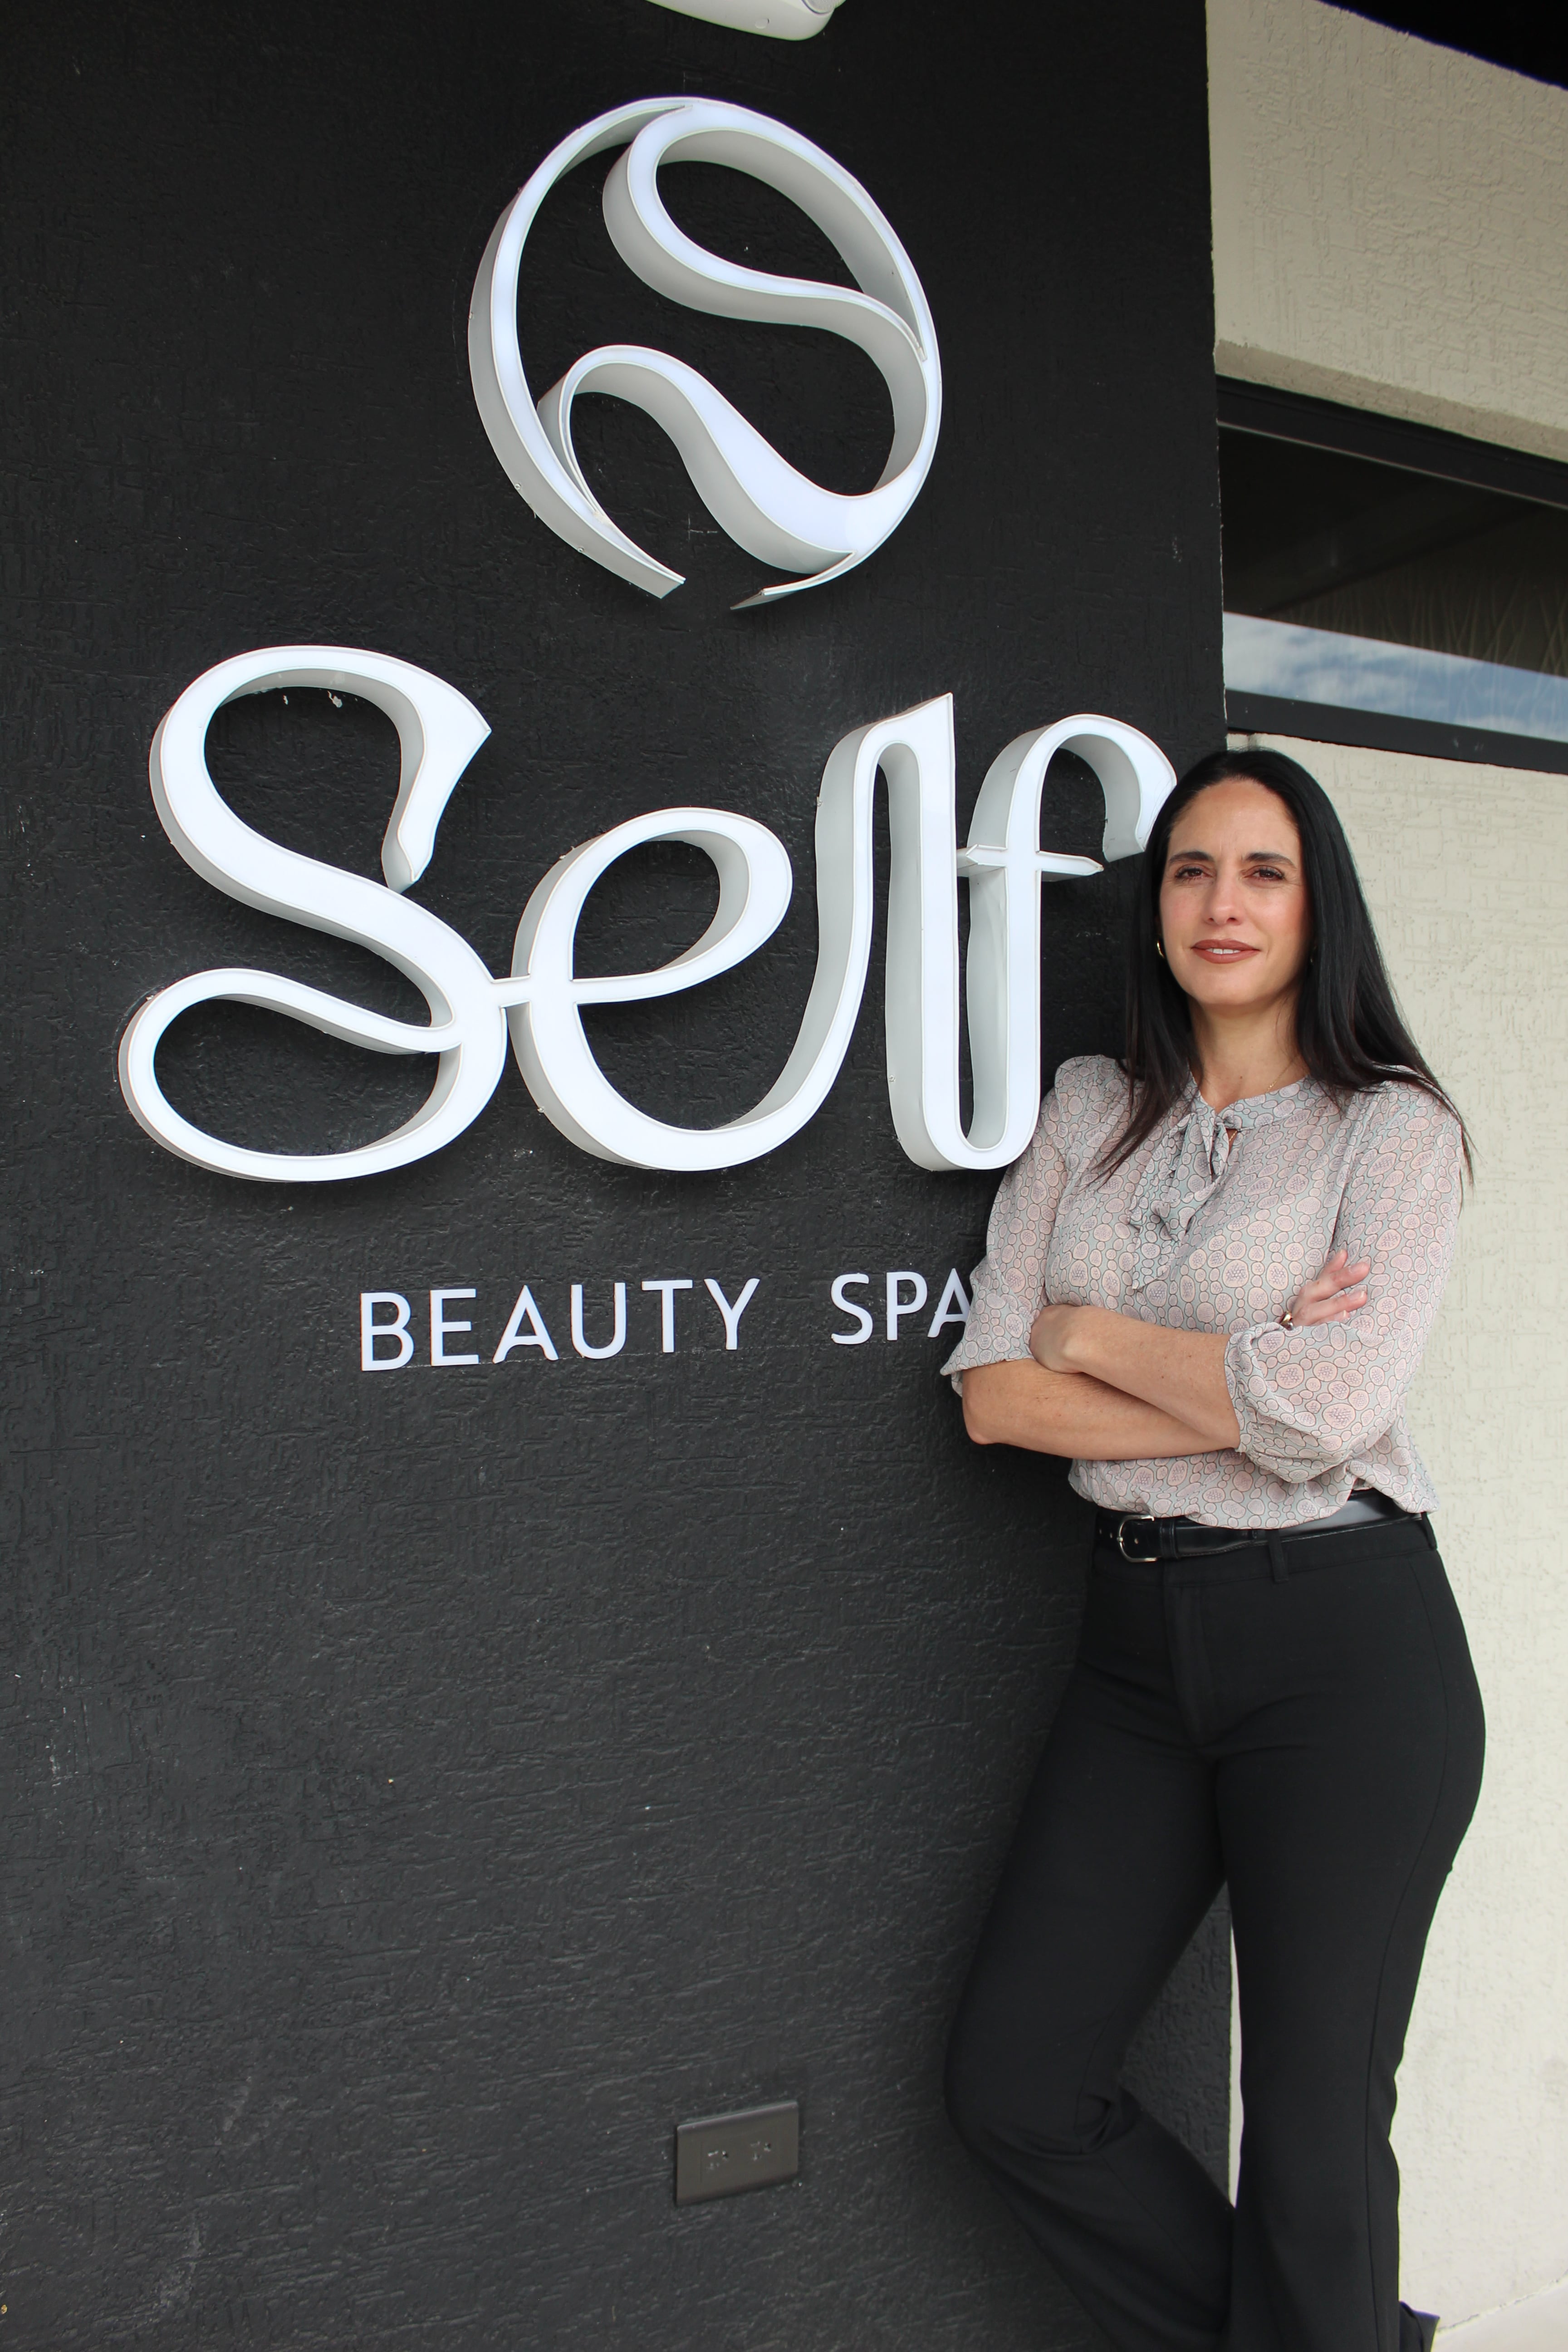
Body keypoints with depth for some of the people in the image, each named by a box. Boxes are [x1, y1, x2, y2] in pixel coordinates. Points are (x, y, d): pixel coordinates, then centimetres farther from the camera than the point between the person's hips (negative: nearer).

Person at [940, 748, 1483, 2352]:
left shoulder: (1393, 1130, -4)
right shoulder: (1088, 1112, 7)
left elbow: (1328, 1413, -19)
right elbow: (993, 1394, -1)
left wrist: (1093, 1334, -8)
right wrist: (1238, 1398, -12)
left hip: (1342, 1638, -5)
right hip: (1141, 1635, 5)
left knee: (1312, 2125, 6)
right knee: (1012, 2085, 10)